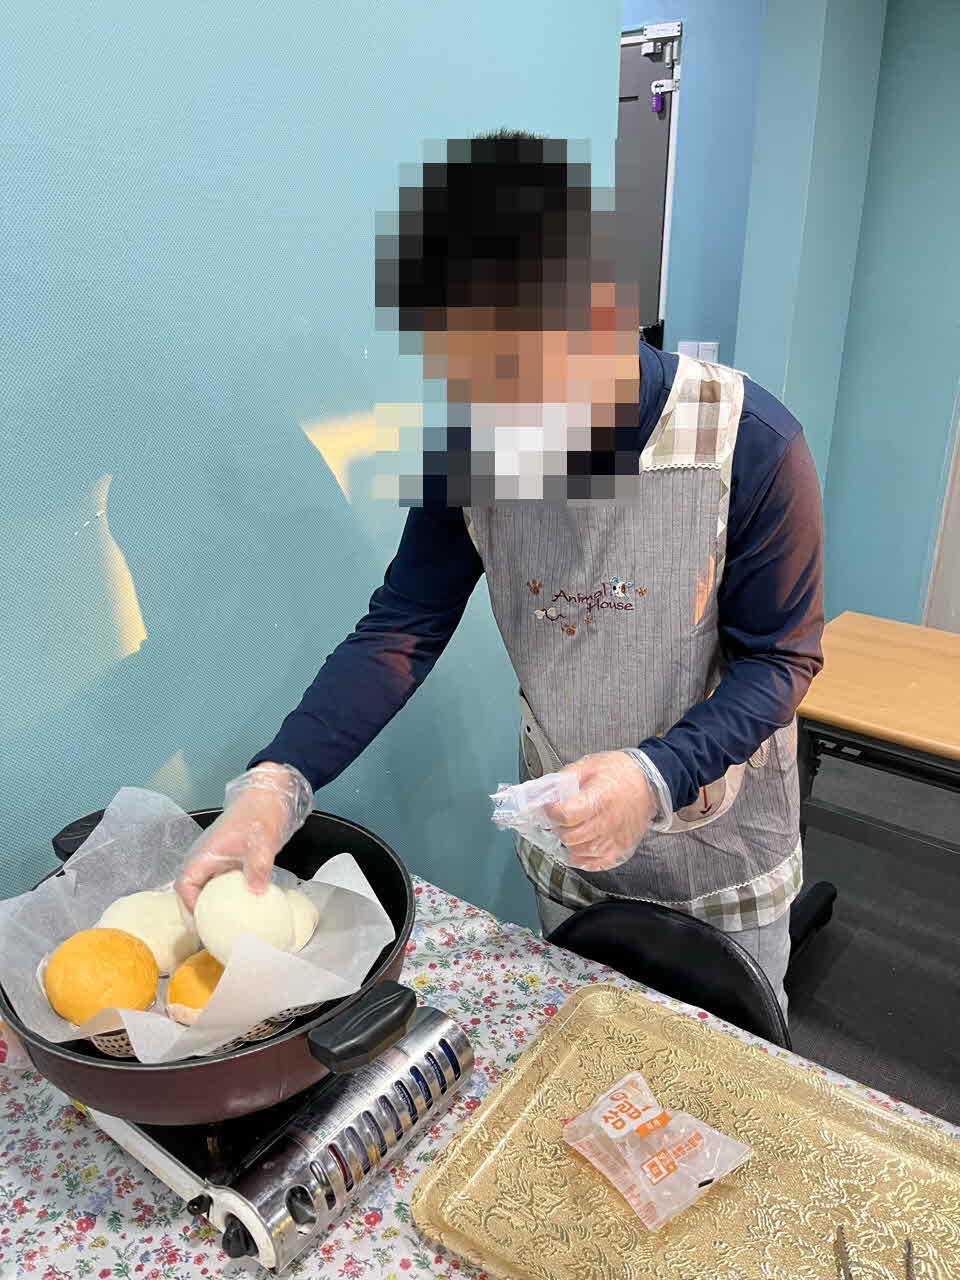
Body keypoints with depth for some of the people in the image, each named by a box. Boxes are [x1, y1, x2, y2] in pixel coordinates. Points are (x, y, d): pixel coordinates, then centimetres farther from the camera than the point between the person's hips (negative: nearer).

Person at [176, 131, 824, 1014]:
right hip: (565, 840, 3)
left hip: (722, 850, -2)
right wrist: (276, 783, -27)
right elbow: (403, 630, -14)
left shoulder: (751, 445, -26)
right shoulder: (469, 450, -16)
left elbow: (780, 658, -17)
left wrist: (660, 774, -34)